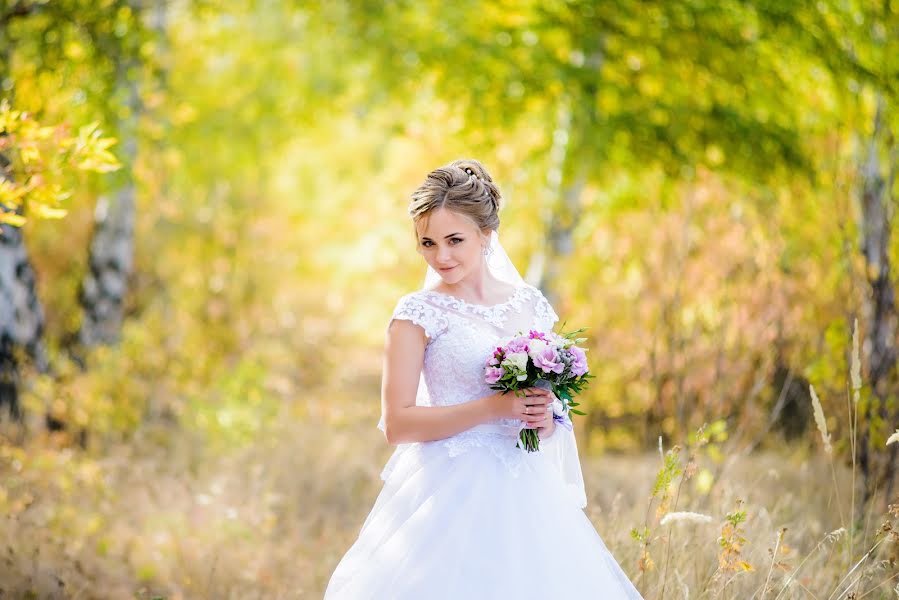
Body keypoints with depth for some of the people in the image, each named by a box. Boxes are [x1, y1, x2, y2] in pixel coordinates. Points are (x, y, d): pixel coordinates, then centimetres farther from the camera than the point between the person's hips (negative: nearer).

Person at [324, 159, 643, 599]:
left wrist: (545, 419, -6)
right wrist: (493, 407, -18)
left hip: (525, 494, 4)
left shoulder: (531, 305, 8)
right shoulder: (419, 313, -5)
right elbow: (397, 425, -11)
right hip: (452, 494, -4)